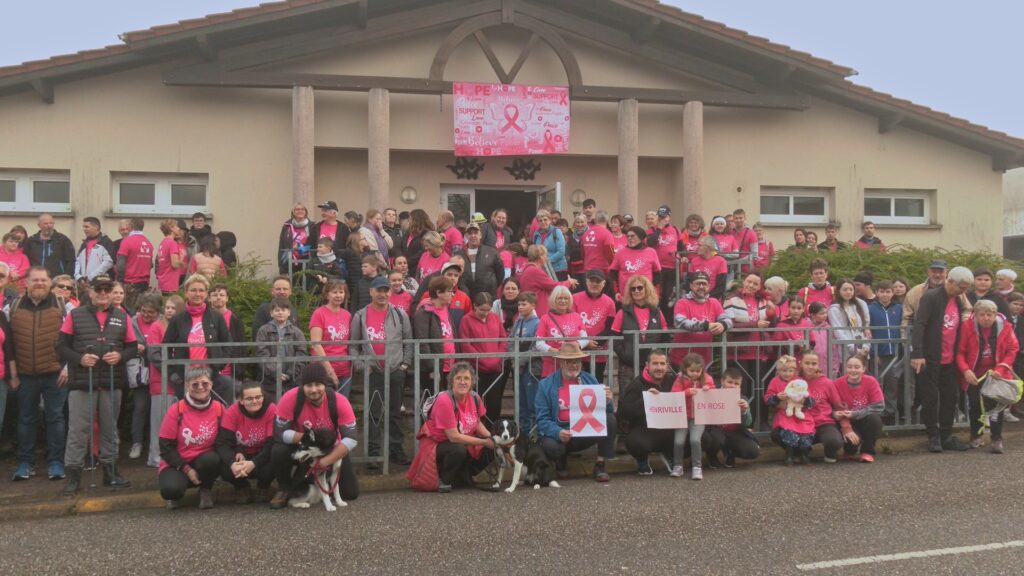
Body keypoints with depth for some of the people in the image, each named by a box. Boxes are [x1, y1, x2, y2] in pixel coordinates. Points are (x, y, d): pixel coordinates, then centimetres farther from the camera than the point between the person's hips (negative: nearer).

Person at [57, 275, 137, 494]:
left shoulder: (122, 317, 10)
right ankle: (73, 474, 7)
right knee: (78, 430, -1)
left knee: (110, 429, 11)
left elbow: (133, 346, 11)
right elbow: (61, 346, 2)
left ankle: (110, 472, 21)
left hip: (112, 383, 3)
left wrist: (121, 356, -9)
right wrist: (79, 358, -15)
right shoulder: (75, 315, 3)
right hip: (82, 383, -2)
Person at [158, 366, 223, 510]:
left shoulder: (219, 409, -5)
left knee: (212, 459, -35)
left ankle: (206, 490, -2)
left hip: (204, 461, 2)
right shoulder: (176, 410, -10)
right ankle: (175, 495, 7)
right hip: (177, 464, -2)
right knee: (170, 489, -34)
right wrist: (186, 469, -16)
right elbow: (166, 447, -8)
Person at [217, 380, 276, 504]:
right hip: (240, 456, 1)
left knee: (271, 466, -35)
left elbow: (272, 443, -23)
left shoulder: (272, 411, -21)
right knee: (225, 469, -30)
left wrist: (253, 463, -38)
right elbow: (223, 443, -21)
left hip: (263, 456, -1)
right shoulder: (232, 412, -16)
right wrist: (232, 463, -42)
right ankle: (242, 487, 9)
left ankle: (263, 487, 6)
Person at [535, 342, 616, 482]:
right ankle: (560, 463, 5)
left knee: (610, 419, -21)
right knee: (550, 446, -35)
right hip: (560, 433, -3)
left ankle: (600, 465, -7)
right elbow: (542, 419, -8)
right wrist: (557, 432, -28)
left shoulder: (590, 380, 5)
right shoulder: (546, 385, -4)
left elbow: (604, 411, 2)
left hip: (587, 432, 3)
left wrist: (607, 401, -22)